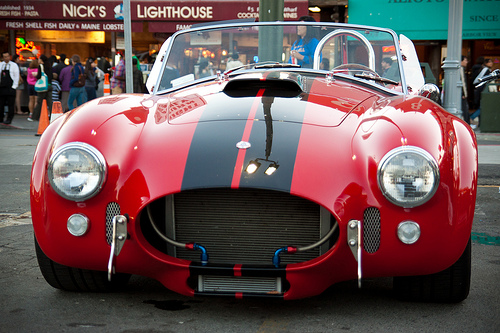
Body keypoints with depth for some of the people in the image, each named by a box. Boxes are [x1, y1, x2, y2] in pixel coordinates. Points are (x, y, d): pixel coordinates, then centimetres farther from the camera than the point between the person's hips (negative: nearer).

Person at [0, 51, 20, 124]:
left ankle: (9, 119, 3)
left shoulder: (14, 65, 2)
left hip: (10, 87, -3)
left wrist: (14, 86, -8)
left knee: (11, 104, -3)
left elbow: (17, 76, -1)